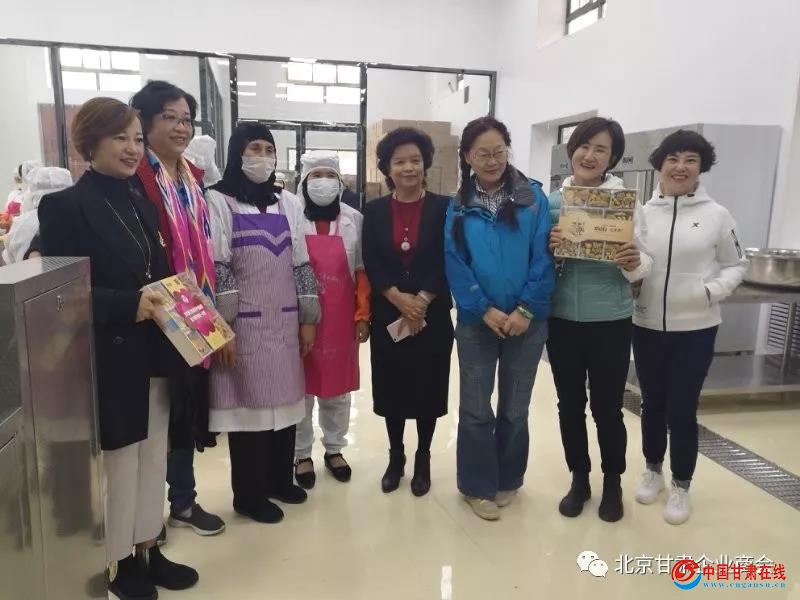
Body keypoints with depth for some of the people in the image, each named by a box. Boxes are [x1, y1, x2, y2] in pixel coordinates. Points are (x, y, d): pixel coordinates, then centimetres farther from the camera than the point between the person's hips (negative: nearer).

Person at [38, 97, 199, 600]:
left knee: (154, 456, 16)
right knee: (117, 461, 8)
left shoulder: (143, 204, 11)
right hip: (108, 360, -7)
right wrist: (129, 304, -23)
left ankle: (148, 548, 34)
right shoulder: (65, 205, -10)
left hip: (154, 355, 7)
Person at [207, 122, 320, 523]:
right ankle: (249, 494, 18)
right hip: (243, 325, -5)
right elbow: (216, 269, -9)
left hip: (284, 323, 5)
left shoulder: (288, 202, 11)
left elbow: (301, 264, 11)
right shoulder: (218, 201, -4)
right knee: (248, 403, 2)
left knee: (285, 400, 10)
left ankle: (280, 479, 29)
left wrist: (308, 319, 9)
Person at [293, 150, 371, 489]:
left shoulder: (354, 221, 3)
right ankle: (301, 454, 26)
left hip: (341, 321, 2)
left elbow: (362, 271, 4)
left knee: (338, 389, 14)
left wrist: (363, 316, -1)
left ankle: (334, 449, 32)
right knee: (300, 389, 9)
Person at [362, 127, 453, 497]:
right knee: (392, 389, 10)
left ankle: (423, 460, 27)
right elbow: (371, 264, -3)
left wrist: (421, 301, -16)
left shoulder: (443, 208, -1)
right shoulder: (374, 211, 4)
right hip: (387, 316, 2)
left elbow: (447, 263, -6)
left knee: (427, 389, 8)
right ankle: (395, 457, 29)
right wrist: (399, 299, -16)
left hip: (433, 316, -1)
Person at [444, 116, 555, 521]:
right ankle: (478, 485, 24)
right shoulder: (458, 206, 2)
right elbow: (455, 264, -5)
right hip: (476, 320, 0)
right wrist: (486, 310, -14)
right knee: (476, 408, 8)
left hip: (526, 320, 0)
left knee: (515, 407, 13)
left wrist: (525, 310, -15)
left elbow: (543, 257, -7)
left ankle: (508, 480, 32)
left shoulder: (533, 196, -1)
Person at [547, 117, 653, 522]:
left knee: (607, 407, 7)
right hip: (561, 319, 3)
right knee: (569, 404, 13)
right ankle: (579, 479, 33)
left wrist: (634, 264, -25)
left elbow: (644, 261, -4)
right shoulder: (551, 201, 3)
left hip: (610, 320, -2)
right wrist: (548, 249, -15)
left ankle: (613, 483, 31)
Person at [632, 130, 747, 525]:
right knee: (652, 403, 15)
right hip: (647, 326, 2)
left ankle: (681, 486, 24)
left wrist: (712, 291, -13)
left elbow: (736, 266, 4)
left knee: (682, 409, 4)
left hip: (695, 328, -2)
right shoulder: (642, 213, 1)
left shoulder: (717, 216, -3)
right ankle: (653, 471, 35)